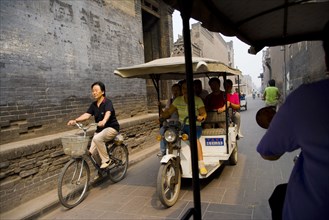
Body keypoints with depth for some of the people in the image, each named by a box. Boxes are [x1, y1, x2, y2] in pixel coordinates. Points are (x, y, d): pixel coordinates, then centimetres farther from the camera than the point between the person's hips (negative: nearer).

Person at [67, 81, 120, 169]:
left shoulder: (107, 102, -16)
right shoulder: (93, 104, 5)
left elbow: (108, 113, -36)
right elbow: (87, 115, -9)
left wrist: (103, 121, -58)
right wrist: (75, 120, -27)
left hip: (111, 128, -7)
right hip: (100, 129, 7)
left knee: (97, 138, -33)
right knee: (91, 153, -5)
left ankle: (106, 160, -15)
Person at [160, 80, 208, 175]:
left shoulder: (197, 100, 0)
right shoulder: (178, 100, 10)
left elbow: (204, 113, -6)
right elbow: (168, 111, 8)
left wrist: (201, 117, -29)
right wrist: (161, 117, -12)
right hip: (181, 126, 4)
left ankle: (201, 164, -32)